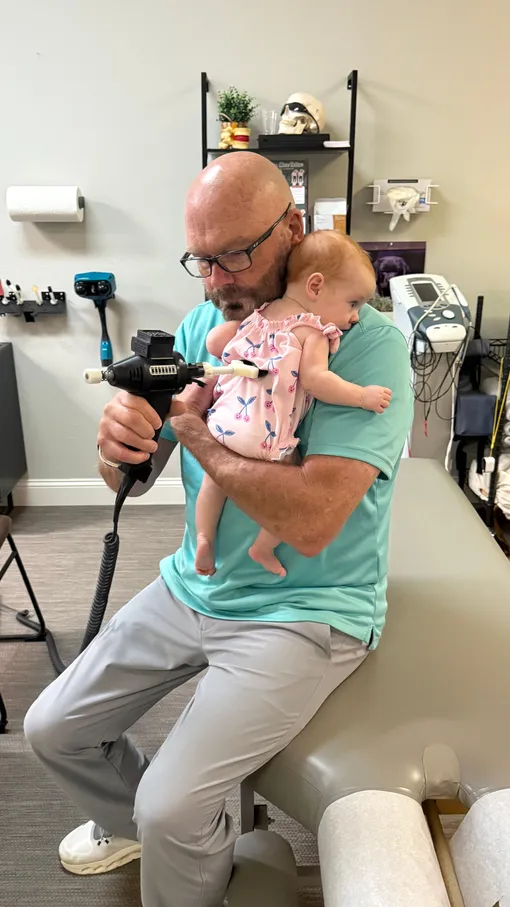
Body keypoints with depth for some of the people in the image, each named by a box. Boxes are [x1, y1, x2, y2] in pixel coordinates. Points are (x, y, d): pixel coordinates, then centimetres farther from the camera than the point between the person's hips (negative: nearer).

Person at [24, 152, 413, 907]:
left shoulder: (368, 345, -19)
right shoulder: (204, 324, 0)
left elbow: (311, 522, -30)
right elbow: (129, 480, 2)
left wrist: (195, 433, -19)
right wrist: (121, 442, -23)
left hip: (303, 612, -6)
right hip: (191, 588, 7)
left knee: (173, 808, -15)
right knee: (51, 730, 12)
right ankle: (131, 824, 44)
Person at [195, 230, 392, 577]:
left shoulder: (259, 313, 16)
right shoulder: (313, 330, -5)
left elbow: (214, 341, 17)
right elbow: (315, 379, -19)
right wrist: (362, 395, -13)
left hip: (223, 423, 7)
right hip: (265, 439, -6)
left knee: (214, 480, 28)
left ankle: (204, 536, 22)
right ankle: (263, 548, 16)